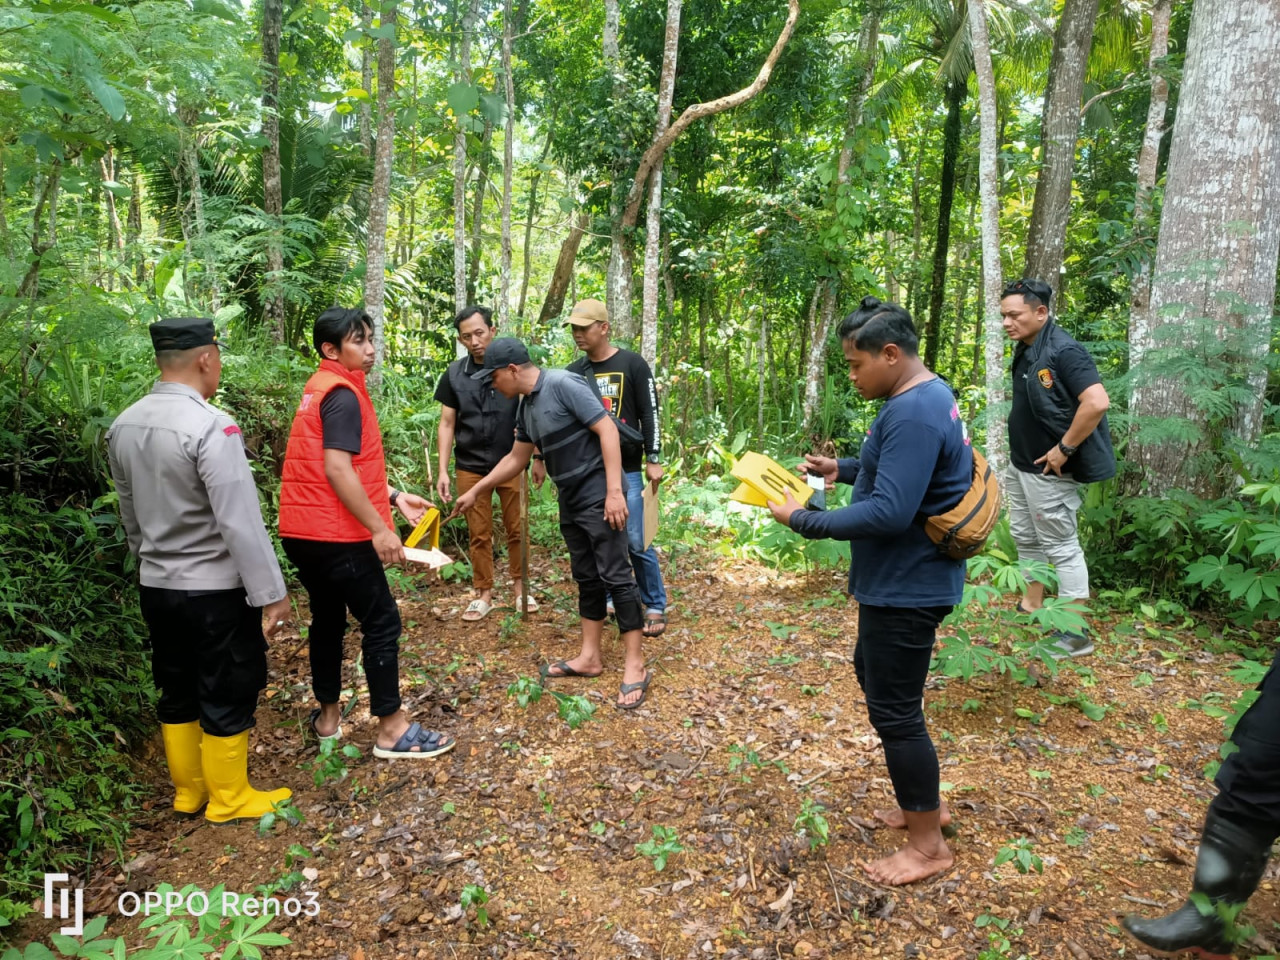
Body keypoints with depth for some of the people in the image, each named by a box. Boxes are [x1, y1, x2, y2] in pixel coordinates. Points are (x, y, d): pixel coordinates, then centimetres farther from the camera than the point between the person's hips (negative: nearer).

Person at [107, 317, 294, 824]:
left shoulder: (123, 426, 2)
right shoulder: (211, 427, -23)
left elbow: (131, 514, 13)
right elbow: (241, 522, -24)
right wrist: (271, 593, -17)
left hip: (155, 586, 8)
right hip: (215, 590, -7)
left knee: (177, 691, 20)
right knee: (227, 696, 9)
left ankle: (188, 790, 36)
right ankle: (229, 799, 24)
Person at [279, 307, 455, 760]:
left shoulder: (320, 389, 16)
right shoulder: (342, 395, -15)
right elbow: (338, 471, -23)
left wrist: (394, 496, 16)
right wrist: (379, 528, -22)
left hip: (302, 532, 10)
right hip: (336, 535, -10)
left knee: (328, 617, 20)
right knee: (382, 622, -1)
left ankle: (328, 716, 32)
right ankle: (392, 730, 6)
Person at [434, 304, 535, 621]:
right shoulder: (454, 375, 1)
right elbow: (447, 425, 4)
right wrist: (442, 471, -2)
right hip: (470, 468, 1)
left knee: (516, 529, 7)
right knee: (479, 534, 7)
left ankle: (519, 586, 23)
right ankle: (484, 594, 19)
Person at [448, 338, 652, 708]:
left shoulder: (563, 385, -16)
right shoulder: (526, 407, 11)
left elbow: (607, 430, -20)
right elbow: (515, 459, 22)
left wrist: (614, 491, -24)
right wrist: (474, 492, 26)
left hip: (598, 497, -9)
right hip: (570, 501, 9)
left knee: (615, 577, -5)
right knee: (587, 578, 14)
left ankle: (635, 666, 3)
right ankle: (590, 657, 24)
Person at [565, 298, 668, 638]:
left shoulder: (632, 364, -2)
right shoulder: (574, 372, 10)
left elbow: (649, 414, -3)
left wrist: (653, 460, -8)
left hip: (626, 469, -4)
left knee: (636, 541, -5)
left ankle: (655, 606, 8)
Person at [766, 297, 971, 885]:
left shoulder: (913, 413, -26)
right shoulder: (928, 396, 8)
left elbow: (888, 513, -30)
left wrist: (802, 520, -22)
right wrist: (843, 469, 8)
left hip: (906, 589, -11)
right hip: (901, 581, 11)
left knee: (894, 709, 2)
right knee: (873, 674, 24)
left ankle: (928, 845, 22)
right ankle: (924, 802, 39)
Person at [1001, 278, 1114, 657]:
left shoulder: (1063, 351, -20)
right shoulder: (1025, 351, 7)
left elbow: (1097, 402, -28)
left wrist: (1064, 449, -23)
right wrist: (1018, 449, 12)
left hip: (1048, 470, -9)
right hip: (1020, 464, 9)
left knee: (1060, 545, -2)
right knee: (1026, 537, 18)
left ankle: (1075, 633, 8)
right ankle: (1031, 608, 33)